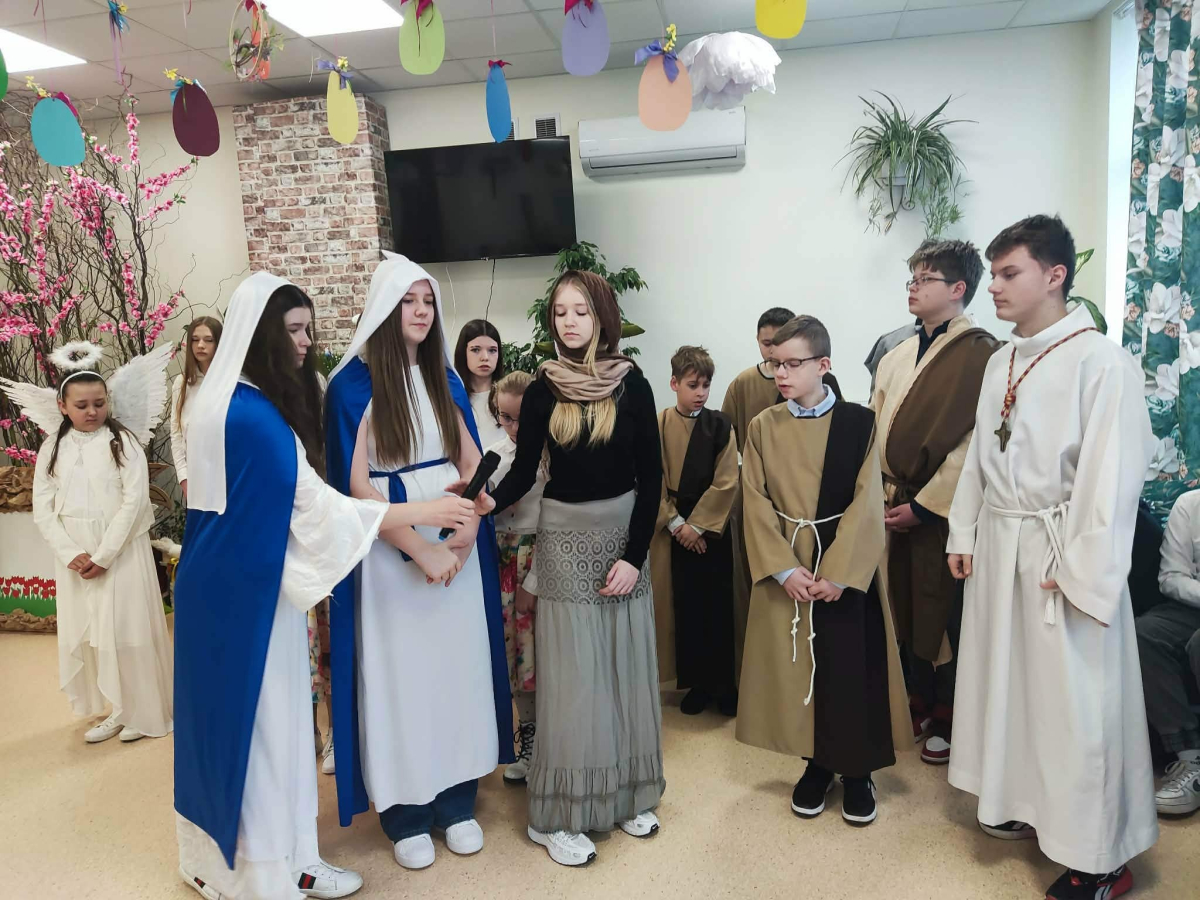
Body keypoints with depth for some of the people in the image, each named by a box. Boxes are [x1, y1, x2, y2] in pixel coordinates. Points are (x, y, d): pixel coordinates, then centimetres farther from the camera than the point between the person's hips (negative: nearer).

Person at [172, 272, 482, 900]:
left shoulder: (245, 403, 9)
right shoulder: (250, 415, -21)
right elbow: (315, 504, -20)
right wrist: (422, 512, -15)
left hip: (257, 585, 9)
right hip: (242, 593, -9)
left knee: (272, 720, 16)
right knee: (251, 720, 4)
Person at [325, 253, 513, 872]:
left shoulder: (444, 378, 8)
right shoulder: (353, 384, -7)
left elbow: (471, 462, 6)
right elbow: (356, 484, -12)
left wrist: (465, 533, -10)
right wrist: (419, 549, -15)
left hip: (456, 546, 5)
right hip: (391, 550, -4)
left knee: (457, 665, 10)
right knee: (398, 672, 6)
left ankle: (457, 800, 26)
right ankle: (404, 813, 22)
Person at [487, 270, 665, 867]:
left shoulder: (632, 385, -3)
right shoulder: (543, 389, -2)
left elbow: (651, 476, -4)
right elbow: (524, 470, -2)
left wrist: (635, 554, -9)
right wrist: (489, 501, -23)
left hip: (624, 532, 1)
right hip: (565, 536, -1)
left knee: (624, 665, 9)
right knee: (570, 673, 2)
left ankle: (627, 795, 27)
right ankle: (558, 815, 15)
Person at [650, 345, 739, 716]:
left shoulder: (720, 425, -1)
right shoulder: (658, 426, 0)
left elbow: (726, 482, -6)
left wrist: (698, 525, -11)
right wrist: (676, 522, -11)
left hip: (712, 527, 0)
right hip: (672, 528, 1)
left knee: (718, 606, 4)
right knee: (685, 606, 6)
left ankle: (724, 684, 18)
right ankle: (696, 683, 20)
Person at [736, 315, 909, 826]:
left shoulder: (859, 423, -5)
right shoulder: (762, 427, 1)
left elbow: (866, 504, -9)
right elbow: (756, 504, -3)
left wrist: (837, 572, -16)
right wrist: (785, 569, -13)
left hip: (847, 568, -2)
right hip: (785, 568, 2)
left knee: (851, 668, 5)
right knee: (796, 666, 8)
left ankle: (857, 772, 24)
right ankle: (816, 764, 27)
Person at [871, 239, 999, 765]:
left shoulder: (981, 355, -11)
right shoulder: (897, 357, 11)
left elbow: (974, 444, -16)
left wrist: (924, 504, -15)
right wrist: (886, 496, 4)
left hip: (942, 513, -6)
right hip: (898, 509, 6)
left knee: (944, 616, 5)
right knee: (906, 612, 14)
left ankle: (950, 722, 23)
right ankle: (920, 706, 32)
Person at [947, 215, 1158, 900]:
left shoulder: (1101, 361, -13)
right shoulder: (1002, 362, 9)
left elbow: (1111, 477, -17)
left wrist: (1078, 571, -18)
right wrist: (964, 534, 11)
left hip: (1059, 551, -7)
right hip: (998, 543, 7)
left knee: (1075, 699, 2)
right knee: (1006, 678, 16)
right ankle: (1026, 804, 36)